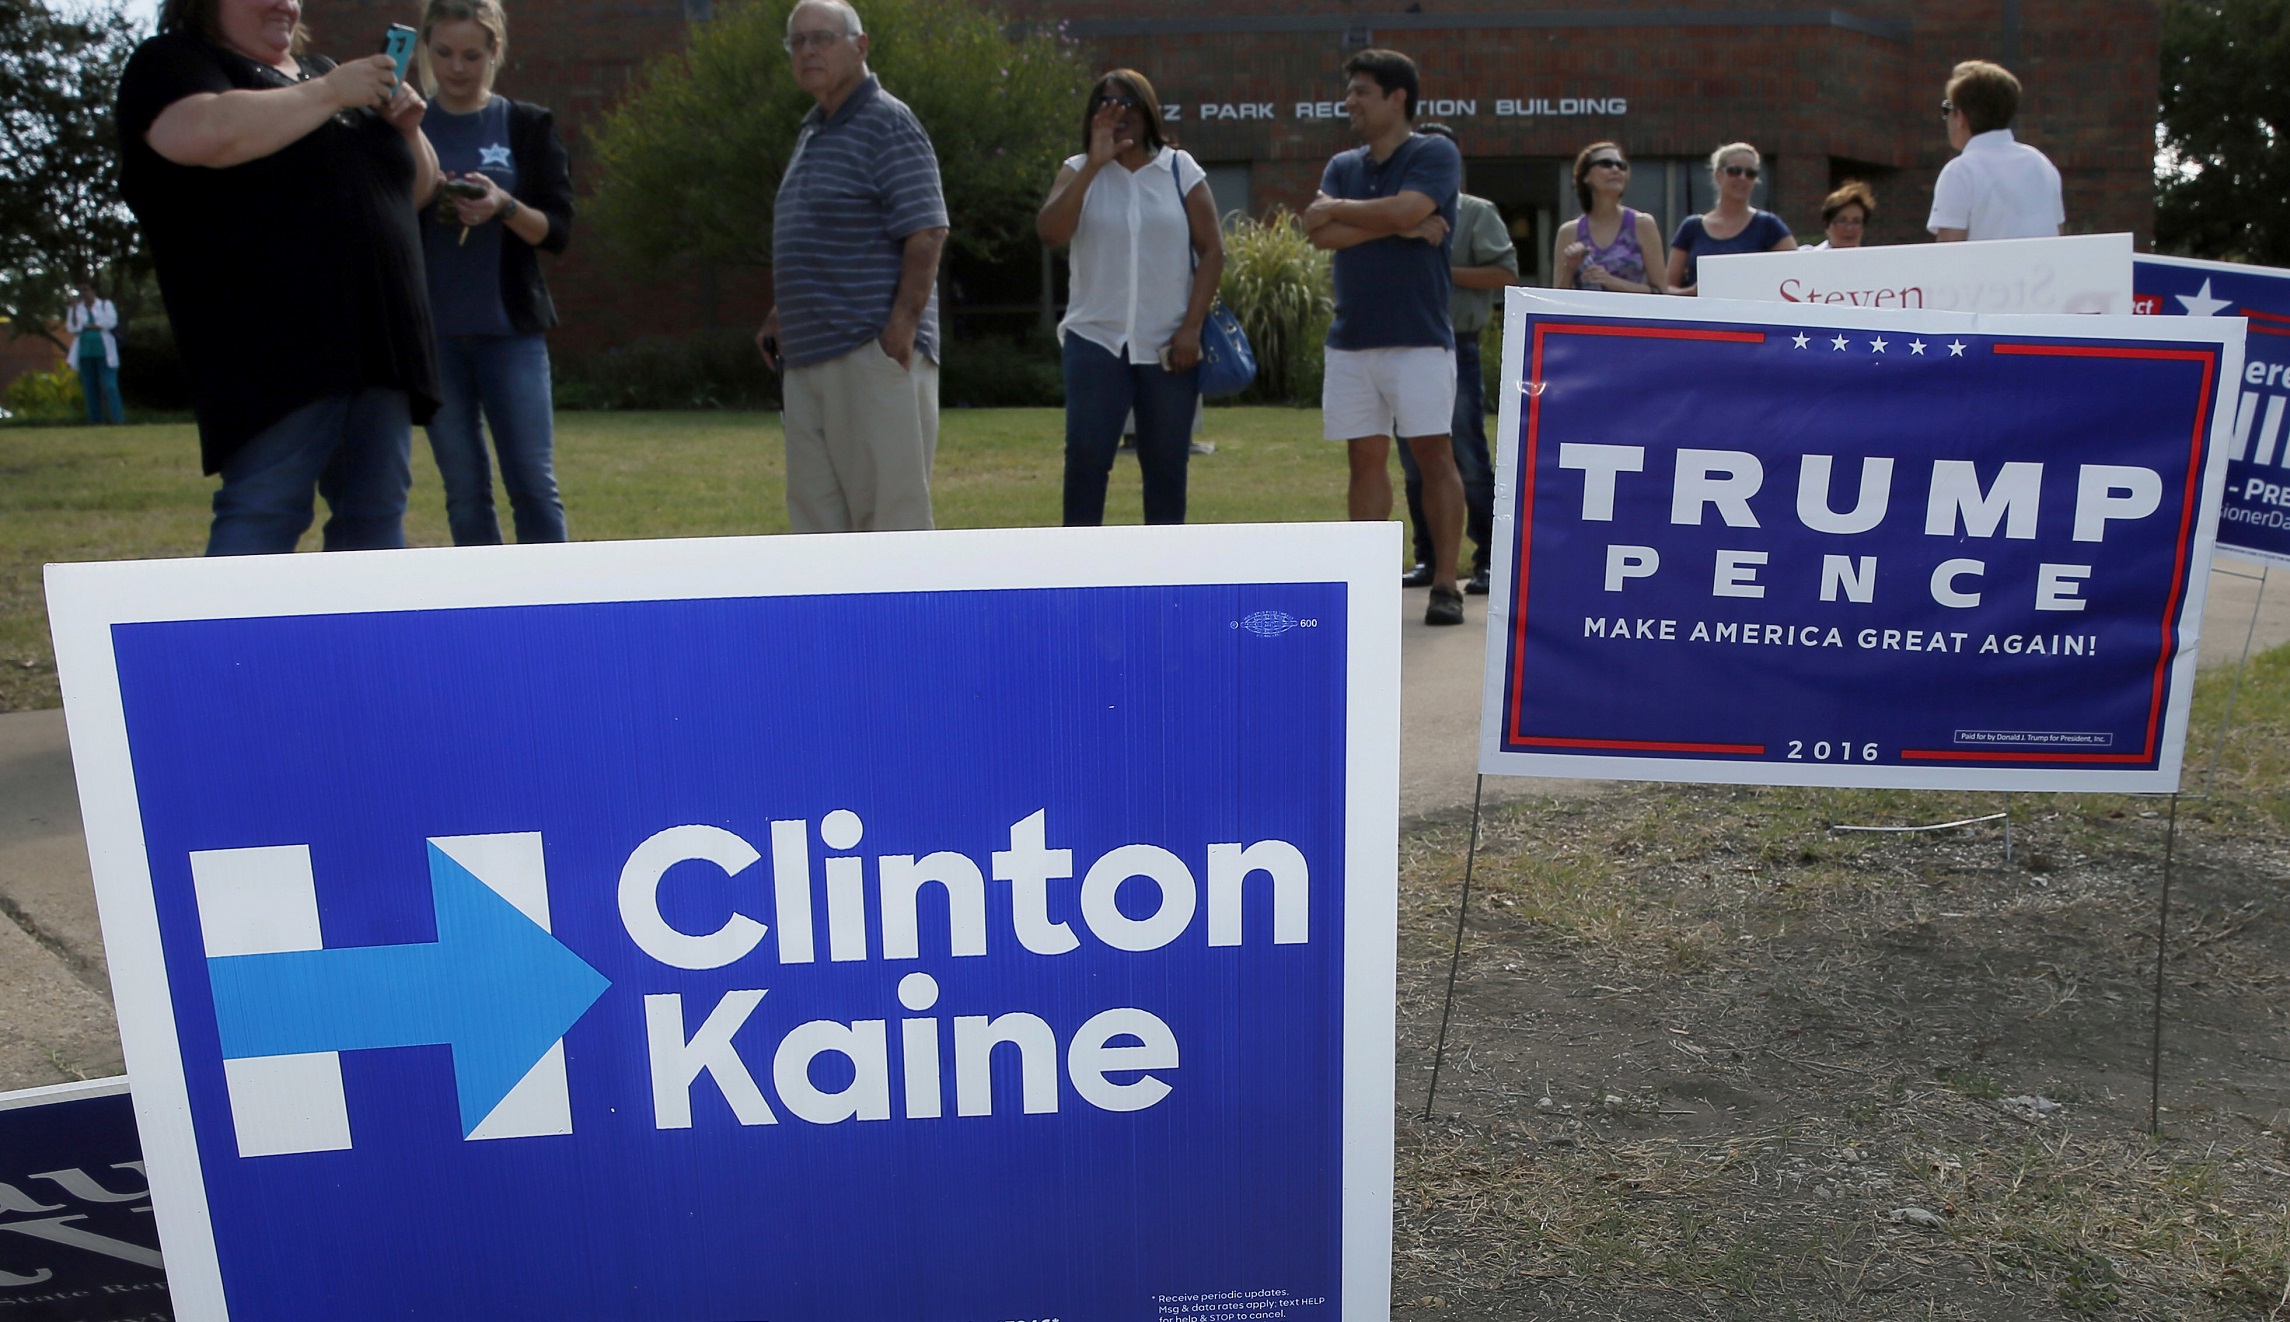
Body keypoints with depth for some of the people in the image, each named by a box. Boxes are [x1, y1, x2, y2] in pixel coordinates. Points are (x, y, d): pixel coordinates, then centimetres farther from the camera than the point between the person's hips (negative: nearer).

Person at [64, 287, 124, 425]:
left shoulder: (105, 304, 7)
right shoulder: (76, 309, 12)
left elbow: (111, 322, -8)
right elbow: (72, 328, -1)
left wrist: (87, 326, -5)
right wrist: (74, 308, -6)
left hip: (104, 353, -3)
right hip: (85, 354, 3)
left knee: (109, 386, -11)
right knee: (90, 388, 3)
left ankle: (117, 419, -13)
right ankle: (96, 420, 6)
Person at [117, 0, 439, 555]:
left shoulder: (319, 69, 25)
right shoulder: (172, 62, 4)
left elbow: (417, 186, 27)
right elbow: (204, 135, -20)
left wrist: (406, 127, 6)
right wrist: (329, 94, -11)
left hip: (378, 339, 7)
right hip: (273, 346, -7)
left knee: (376, 510, 6)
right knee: (264, 513, -12)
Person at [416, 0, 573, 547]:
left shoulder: (528, 126, 6)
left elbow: (558, 231, 1)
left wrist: (505, 207, -19)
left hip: (510, 329, -2)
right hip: (430, 332, 2)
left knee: (534, 483, -6)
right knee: (465, 491, 4)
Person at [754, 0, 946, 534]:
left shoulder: (887, 124, -6)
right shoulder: (811, 133, 20)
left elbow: (927, 233, -15)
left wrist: (901, 328, -22)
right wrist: (783, 316, 16)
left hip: (873, 354, -9)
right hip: (809, 355, 9)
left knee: (889, 509, -6)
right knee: (816, 509, 12)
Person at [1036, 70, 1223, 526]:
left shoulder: (1181, 170, 5)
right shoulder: (1079, 171, 6)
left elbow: (1212, 250, 2)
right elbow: (1050, 232, -11)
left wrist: (1191, 327, -7)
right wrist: (1094, 164, -15)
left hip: (1168, 345, 0)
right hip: (1097, 339, 0)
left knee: (1167, 464, 6)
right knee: (1085, 457, -8)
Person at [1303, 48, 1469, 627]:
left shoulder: (1436, 154, 0)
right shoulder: (1342, 165, 15)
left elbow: (1404, 209, -18)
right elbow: (1322, 235, -2)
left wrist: (1335, 208, -4)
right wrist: (1400, 227, -8)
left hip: (1419, 337, -5)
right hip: (1351, 338, 5)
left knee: (1433, 454, -5)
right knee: (1367, 457, 6)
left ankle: (1444, 583, -1)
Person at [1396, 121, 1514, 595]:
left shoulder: (1477, 213, 2)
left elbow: (1507, 273, -6)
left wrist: (1444, 271, -12)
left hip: (1455, 348, -5)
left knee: (1469, 459, -6)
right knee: (1415, 462, 7)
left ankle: (1489, 558, 0)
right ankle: (1428, 556, 16)